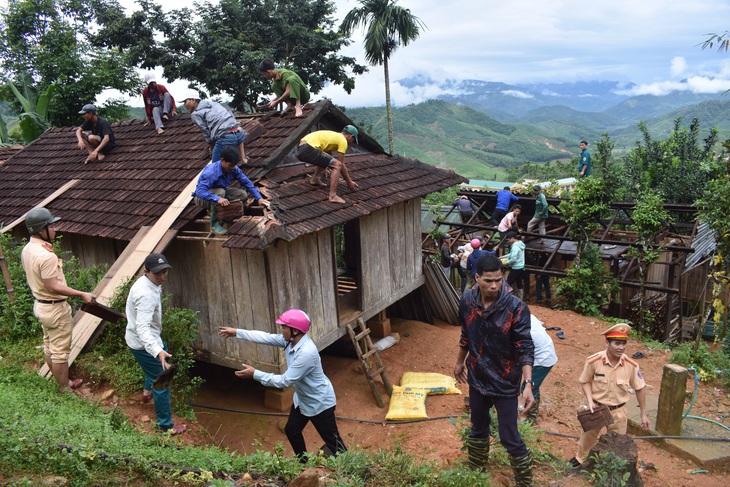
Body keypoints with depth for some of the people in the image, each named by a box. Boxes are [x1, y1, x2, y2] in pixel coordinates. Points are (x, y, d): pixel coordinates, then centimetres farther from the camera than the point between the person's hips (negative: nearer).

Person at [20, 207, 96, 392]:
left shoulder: (27, 250, 2)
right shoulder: (46, 256, -28)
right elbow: (53, 286, -27)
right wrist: (82, 294, -23)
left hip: (40, 305, 10)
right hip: (55, 309, -10)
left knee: (49, 347, 20)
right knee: (60, 352, 3)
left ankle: (62, 383, 36)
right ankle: (65, 390, 16)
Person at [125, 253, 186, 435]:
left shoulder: (148, 283, -2)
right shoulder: (146, 294, -34)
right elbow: (143, 328, -42)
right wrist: (158, 351, -53)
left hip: (142, 338, 10)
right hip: (143, 343, -10)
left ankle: (147, 390, 57)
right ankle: (166, 426, 15)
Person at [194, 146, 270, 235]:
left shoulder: (233, 169, -17)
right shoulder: (210, 172, -35)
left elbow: (246, 182, -8)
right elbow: (200, 191, -45)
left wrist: (259, 198, -16)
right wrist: (217, 199, -60)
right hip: (203, 198, -6)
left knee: (242, 194, -13)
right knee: (220, 192, -37)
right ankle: (214, 224, -19)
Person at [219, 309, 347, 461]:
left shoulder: (306, 353, -37)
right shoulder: (290, 340, -10)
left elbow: (285, 381, -33)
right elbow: (266, 337, -2)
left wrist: (255, 374, -29)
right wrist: (237, 332, -3)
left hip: (319, 402, -10)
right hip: (302, 399, 10)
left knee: (332, 441, 4)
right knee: (291, 430, 24)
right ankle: (304, 462, 47)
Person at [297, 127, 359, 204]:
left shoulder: (334, 136, 29)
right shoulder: (343, 141, 2)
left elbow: (330, 160, 37)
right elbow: (341, 165, 2)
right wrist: (349, 182, 13)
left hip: (300, 149, 10)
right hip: (308, 149, -10)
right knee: (337, 165, -9)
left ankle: (314, 179, 22)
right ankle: (333, 196, -15)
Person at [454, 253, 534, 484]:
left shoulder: (516, 307, -22)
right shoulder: (467, 300, -9)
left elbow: (525, 348, -20)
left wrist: (528, 383, -30)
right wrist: (460, 362, 17)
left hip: (505, 383, -4)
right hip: (477, 379, 4)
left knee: (509, 438, 3)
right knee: (478, 428, 23)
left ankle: (525, 481, 27)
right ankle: (476, 471, 46)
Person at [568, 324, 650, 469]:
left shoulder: (631, 365, -19)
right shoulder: (593, 361, -24)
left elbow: (640, 388, -4)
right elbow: (585, 381, -7)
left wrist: (644, 414, 2)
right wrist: (590, 401, -19)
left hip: (618, 411, 0)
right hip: (597, 407, 0)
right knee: (588, 436, 24)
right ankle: (580, 458, 52)